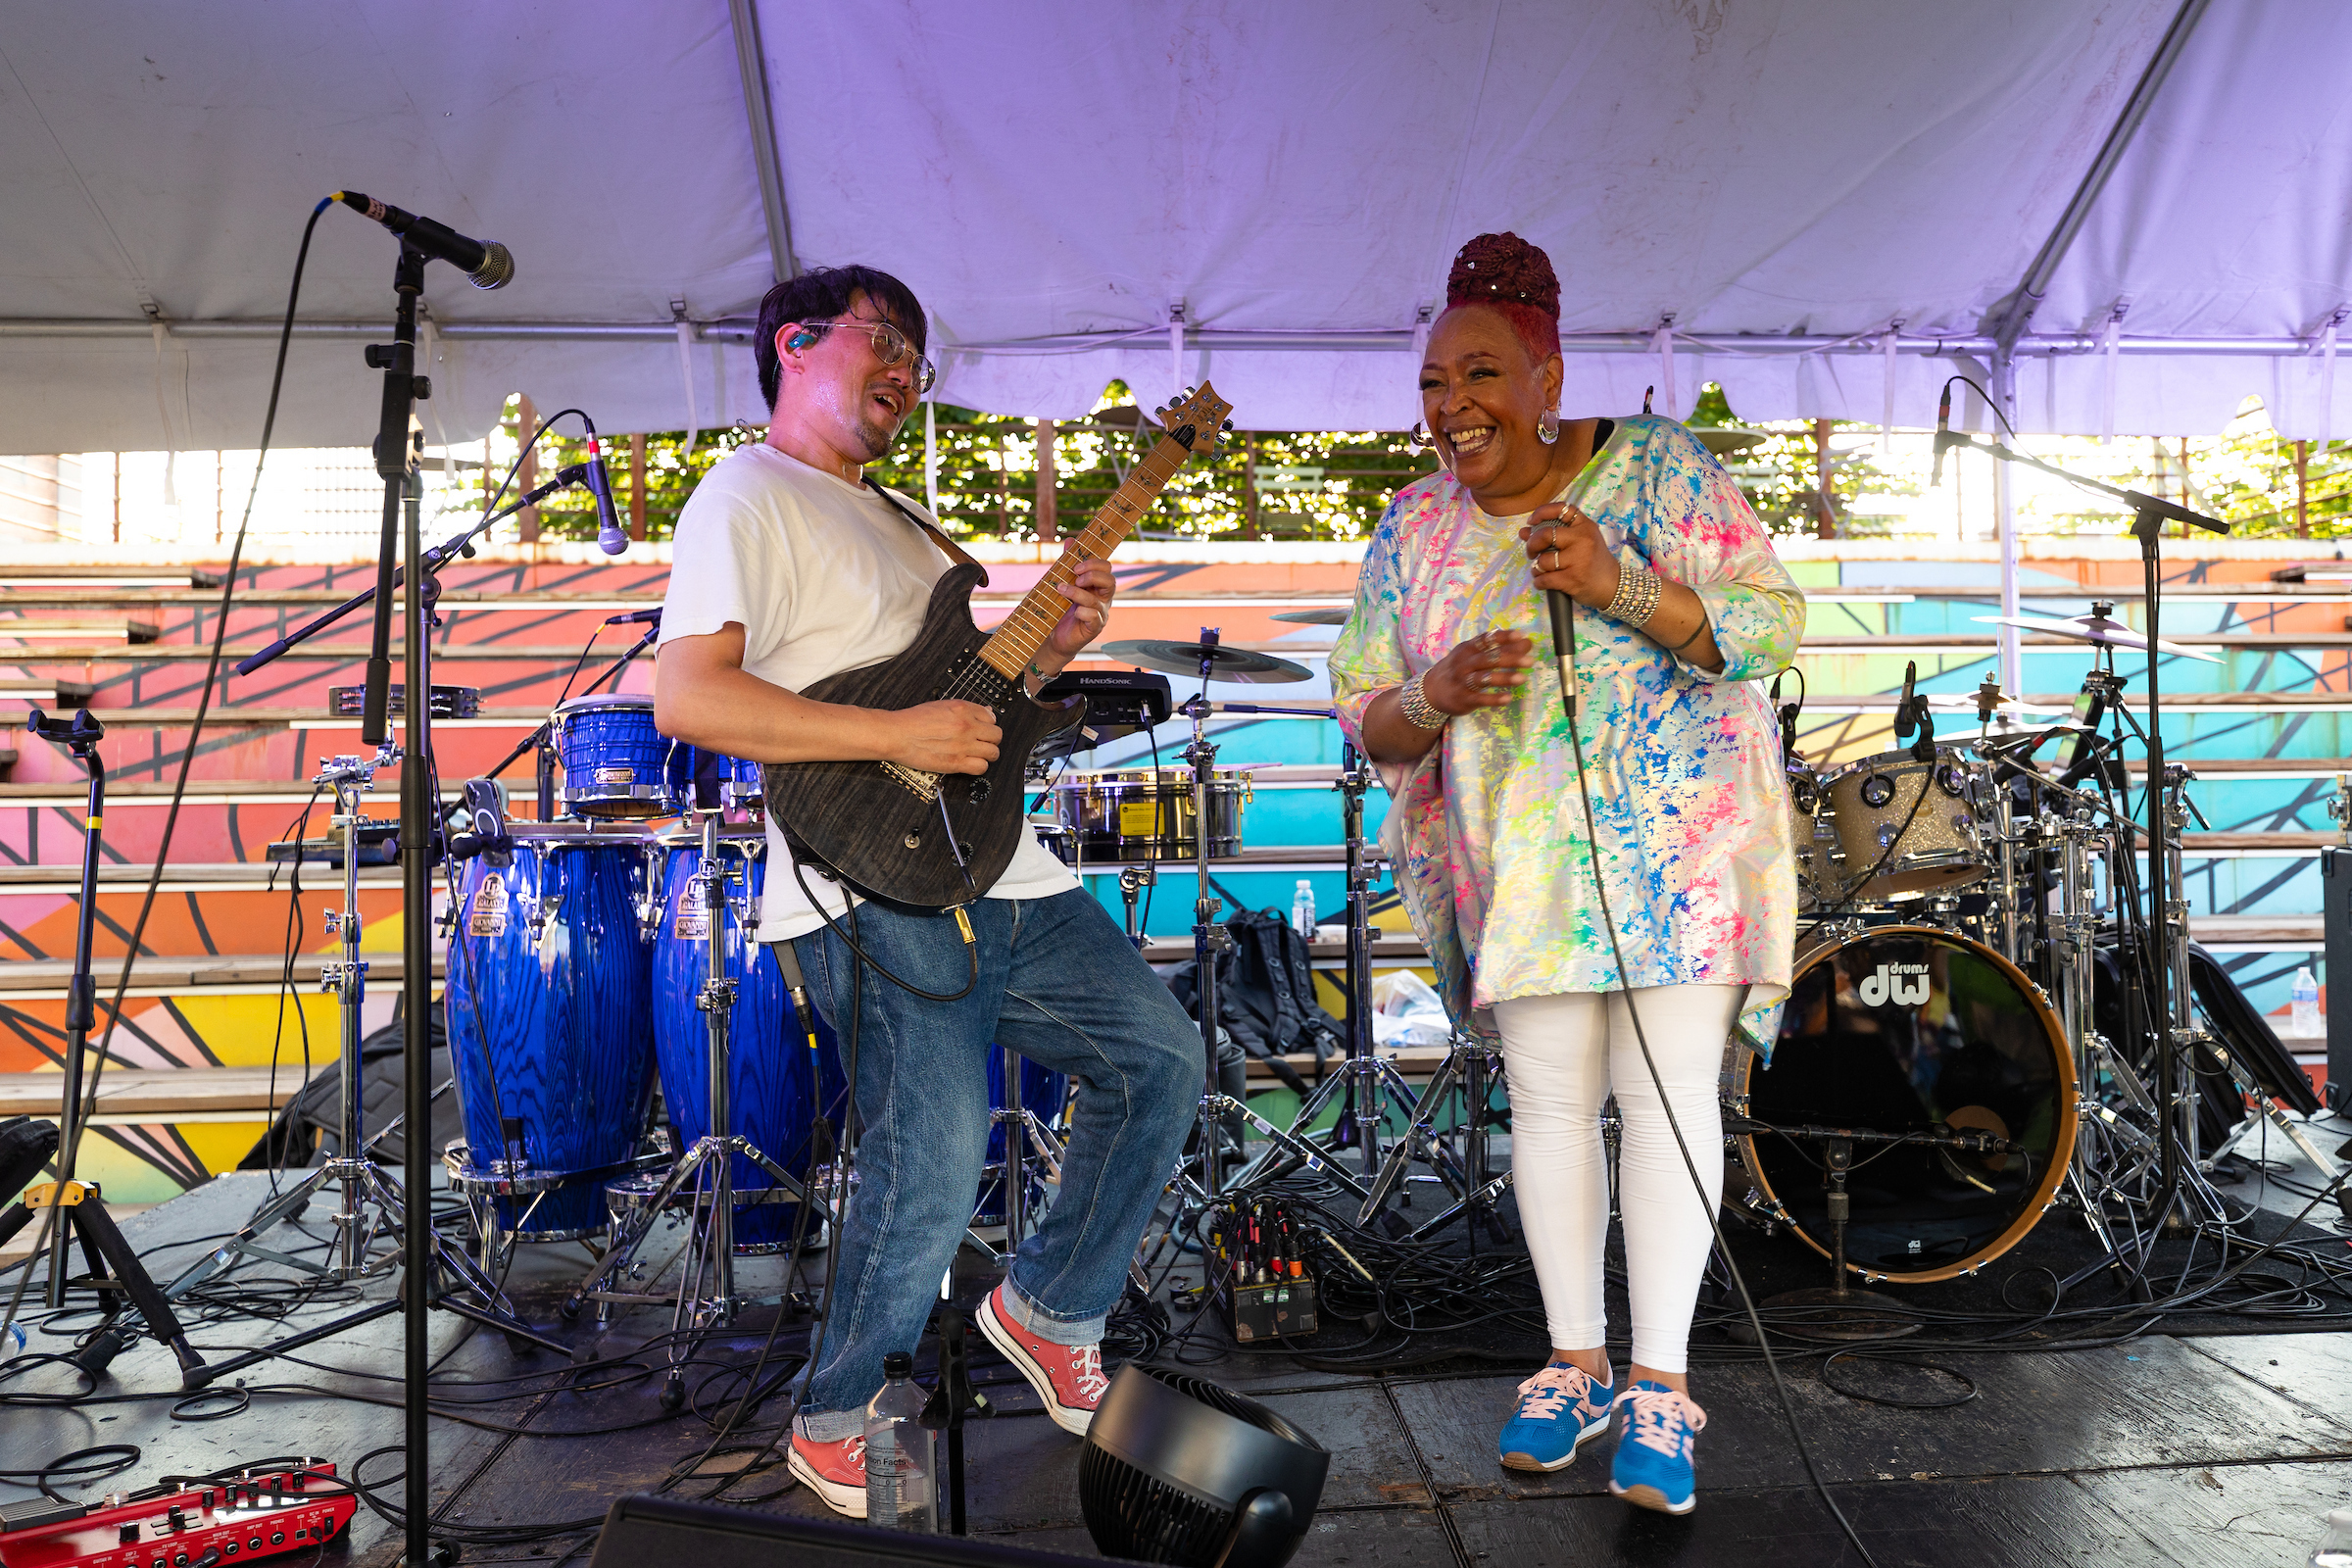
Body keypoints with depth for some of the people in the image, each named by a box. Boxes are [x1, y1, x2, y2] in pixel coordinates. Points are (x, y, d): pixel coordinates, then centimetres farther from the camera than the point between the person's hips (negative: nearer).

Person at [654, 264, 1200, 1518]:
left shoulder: (899, 519, 25)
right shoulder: (748, 497, -4)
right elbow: (686, 698, -18)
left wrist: (1048, 647, 8)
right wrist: (897, 734, -21)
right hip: (876, 889, -9)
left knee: (1159, 1059, 8)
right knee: (935, 1165, -12)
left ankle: (1049, 1307, 25)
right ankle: (831, 1426, 13)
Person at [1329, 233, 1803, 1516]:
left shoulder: (1661, 471, -5)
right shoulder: (1414, 528, 5)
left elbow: (1772, 626, -11)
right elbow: (1365, 717, 6)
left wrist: (1619, 585, -26)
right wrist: (1437, 696, -17)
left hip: (1677, 844, -3)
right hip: (1523, 866, 3)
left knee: (1669, 1094, -5)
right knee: (1548, 1100, 6)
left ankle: (1659, 1386, 5)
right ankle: (1574, 1363, 21)